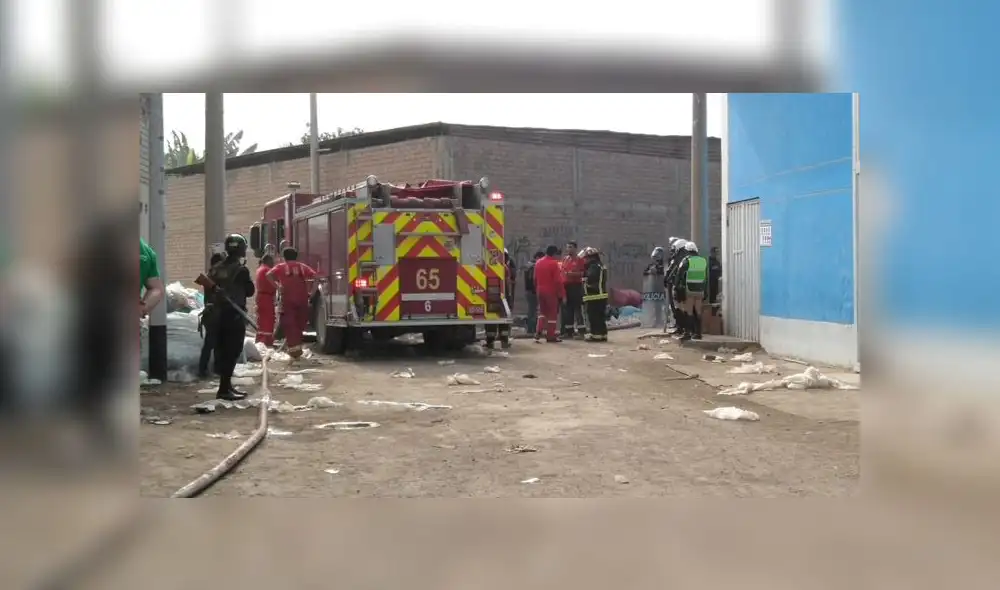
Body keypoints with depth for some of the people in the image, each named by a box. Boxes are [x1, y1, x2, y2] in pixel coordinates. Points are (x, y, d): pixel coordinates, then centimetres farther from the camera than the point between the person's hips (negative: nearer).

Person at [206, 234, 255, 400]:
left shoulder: (216, 268, 7)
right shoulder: (241, 269, -13)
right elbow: (250, 291, -2)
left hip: (218, 314, 7)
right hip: (235, 315, -7)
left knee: (222, 350, 13)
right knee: (232, 351, -5)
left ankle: (226, 385, 22)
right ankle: (224, 389, -9)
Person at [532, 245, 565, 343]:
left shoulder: (538, 262, 7)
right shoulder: (554, 263, -14)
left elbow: (535, 279, 13)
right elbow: (558, 280, -16)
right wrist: (562, 294, -12)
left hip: (540, 291, 6)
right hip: (551, 292, -6)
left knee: (542, 311, 17)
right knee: (552, 313, 3)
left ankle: (538, 333, 2)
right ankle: (551, 336, 5)